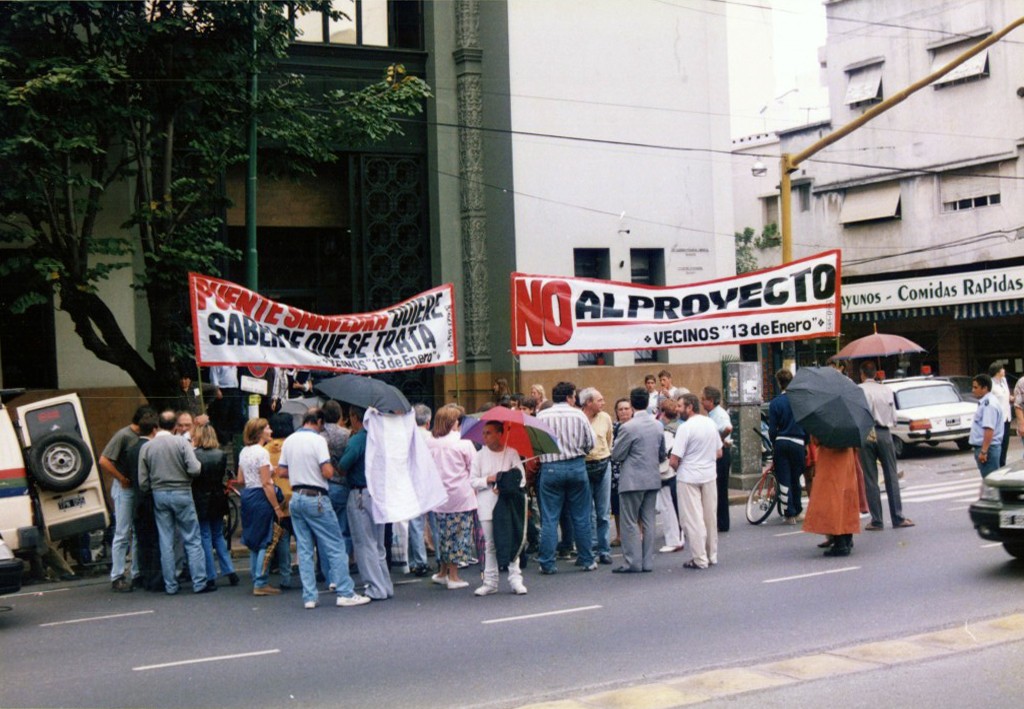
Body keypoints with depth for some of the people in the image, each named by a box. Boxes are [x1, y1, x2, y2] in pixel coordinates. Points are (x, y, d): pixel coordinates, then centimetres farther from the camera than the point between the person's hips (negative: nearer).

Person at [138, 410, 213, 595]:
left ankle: (170, 585, 10)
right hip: (181, 493, -3)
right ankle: (199, 583, 1)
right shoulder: (181, 442, -8)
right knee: (192, 540, 2)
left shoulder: (146, 447, 1)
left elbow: (143, 482, 2)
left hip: (159, 495, 3)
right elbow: (194, 469, -17)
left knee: (166, 543, 8)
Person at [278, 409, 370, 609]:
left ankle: (309, 597, 8)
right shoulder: (317, 440, -11)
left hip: (296, 498, 7)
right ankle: (345, 593, -1)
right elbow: (327, 472, -18)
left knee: (304, 550, 9)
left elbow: (281, 471, 12)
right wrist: (332, 467, 3)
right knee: (336, 546, 0)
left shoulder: (289, 441, 9)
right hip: (316, 498, -7)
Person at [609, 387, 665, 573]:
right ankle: (647, 562, 14)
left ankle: (632, 562, 1)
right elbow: (663, 454, 12)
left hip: (632, 480, -6)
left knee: (630, 523, 1)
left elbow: (616, 456, -11)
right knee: (648, 521, 11)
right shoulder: (658, 425, 4)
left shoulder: (628, 427, -17)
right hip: (653, 479, 6)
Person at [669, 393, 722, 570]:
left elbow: (674, 460, -18)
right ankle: (712, 556, 24)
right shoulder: (711, 423, 4)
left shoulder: (685, 427, -17)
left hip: (689, 478, -7)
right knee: (710, 517, 15)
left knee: (693, 519, 1)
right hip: (709, 475, 7)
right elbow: (719, 452, 12)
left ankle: (700, 559, 3)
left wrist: (676, 468, 2)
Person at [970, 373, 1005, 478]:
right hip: (982, 447, 10)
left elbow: (989, 430, -25)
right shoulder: (985, 402, 13)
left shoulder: (989, 404, -18)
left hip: (987, 448, -10)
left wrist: (983, 451, -27)